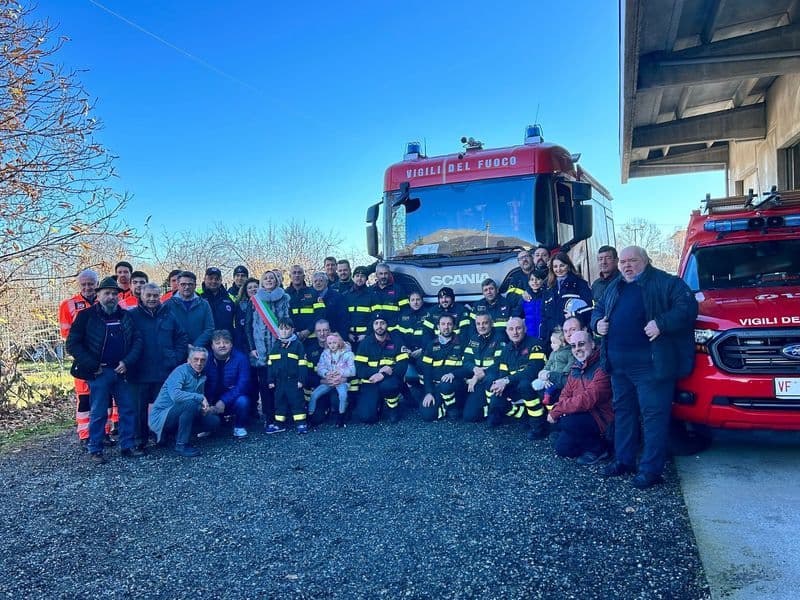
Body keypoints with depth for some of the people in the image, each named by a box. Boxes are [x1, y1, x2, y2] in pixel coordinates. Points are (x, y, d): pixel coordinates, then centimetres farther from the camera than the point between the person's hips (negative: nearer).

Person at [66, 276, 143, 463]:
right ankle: (95, 450, 15)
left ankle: (127, 446, 18)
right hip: (99, 372, -4)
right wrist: (93, 366, -10)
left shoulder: (125, 316, 9)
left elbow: (137, 340, 5)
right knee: (98, 413, 2)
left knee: (128, 410, 7)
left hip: (122, 371, 4)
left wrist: (127, 362, -9)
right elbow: (73, 344, -5)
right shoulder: (86, 316, -2)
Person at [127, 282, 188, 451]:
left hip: (164, 372, 2)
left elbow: (182, 338, 9)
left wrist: (176, 359, 0)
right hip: (139, 372, -1)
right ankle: (139, 440, 19)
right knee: (139, 407, 6)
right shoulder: (132, 315, -2)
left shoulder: (168, 315, 5)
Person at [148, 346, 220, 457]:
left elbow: (202, 404, 15)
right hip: (160, 417, -9)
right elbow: (176, 395, -34)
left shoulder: (201, 377, 9)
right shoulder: (180, 371, -16)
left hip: (177, 416, 9)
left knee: (213, 422, 1)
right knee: (191, 403, -32)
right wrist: (200, 397, -29)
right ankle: (181, 445, -20)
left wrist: (206, 408, -7)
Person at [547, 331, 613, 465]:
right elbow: (565, 394, 8)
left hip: (602, 418, -8)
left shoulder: (602, 367, -20)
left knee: (567, 422, -28)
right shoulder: (576, 368, 10)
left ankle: (598, 447, -6)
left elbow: (587, 400, -28)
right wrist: (555, 411, -15)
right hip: (582, 416, 8)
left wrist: (557, 410, -23)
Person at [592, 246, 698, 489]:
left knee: (653, 414, -4)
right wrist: (597, 323, 6)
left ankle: (651, 469, 4)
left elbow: (687, 307, -11)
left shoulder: (666, 283, -2)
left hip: (649, 363, -7)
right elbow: (598, 310, 28)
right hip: (617, 362, 7)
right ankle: (624, 460, 27)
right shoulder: (614, 287, 19)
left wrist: (661, 324, -23)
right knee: (623, 410, 15)